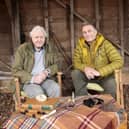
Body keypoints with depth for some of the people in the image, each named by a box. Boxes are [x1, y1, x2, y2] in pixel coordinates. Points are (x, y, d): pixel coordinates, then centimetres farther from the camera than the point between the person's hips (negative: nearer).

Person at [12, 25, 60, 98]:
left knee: (56, 89, -27)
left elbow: (55, 65, 12)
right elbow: (16, 70, -6)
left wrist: (47, 72, -10)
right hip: (28, 82, -3)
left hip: (45, 79, 3)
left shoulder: (49, 48, 8)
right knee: (38, 93, -33)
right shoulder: (22, 49, -4)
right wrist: (33, 78, -20)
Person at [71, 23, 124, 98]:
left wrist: (100, 71, -34)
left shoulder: (105, 44, -17)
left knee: (111, 85, -32)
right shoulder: (80, 45, -5)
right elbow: (76, 62, -5)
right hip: (89, 75, 3)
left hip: (104, 75, -3)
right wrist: (85, 68, -29)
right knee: (75, 73, -23)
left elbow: (119, 61, -24)